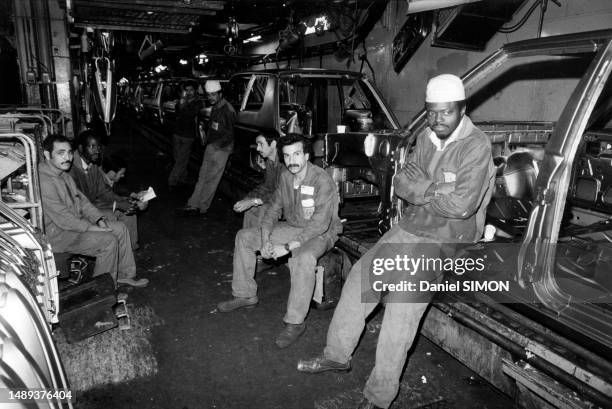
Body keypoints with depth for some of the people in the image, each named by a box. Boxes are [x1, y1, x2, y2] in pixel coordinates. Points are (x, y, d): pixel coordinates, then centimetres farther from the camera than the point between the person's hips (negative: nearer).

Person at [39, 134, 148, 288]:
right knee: (108, 240, -21)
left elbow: (81, 199, 12)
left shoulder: (64, 175, 8)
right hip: (57, 234, -10)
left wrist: (99, 219, -2)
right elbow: (62, 218, -26)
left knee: (120, 228, 3)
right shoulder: (44, 181, -25)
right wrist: (91, 228, -19)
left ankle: (125, 274, 13)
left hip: (76, 222, 10)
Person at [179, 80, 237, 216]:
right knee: (203, 176, 10)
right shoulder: (215, 108, 12)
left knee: (211, 179, -2)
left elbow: (230, 134, -17)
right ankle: (193, 204, 15)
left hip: (221, 149, -9)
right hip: (211, 147, 9)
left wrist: (217, 144, -24)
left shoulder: (227, 110, -14)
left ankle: (201, 207, 5)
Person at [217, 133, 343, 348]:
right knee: (244, 237, 3)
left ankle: (295, 322, -27)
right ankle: (245, 295, 13)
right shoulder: (285, 176, -2)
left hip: (320, 234, -7)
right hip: (292, 228, 8)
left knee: (304, 258, -41)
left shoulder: (322, 181, -25)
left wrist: (288, 247, -32)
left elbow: (319, 224, -30)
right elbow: (273, 209, 5)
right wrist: (265, 239, -11)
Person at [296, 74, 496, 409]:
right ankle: (337, 355, 19)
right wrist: (435, 189, -15)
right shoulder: (425, 138, 8)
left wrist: (420, 191, -9)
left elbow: (461, 205, -24)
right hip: (411, 229, 7)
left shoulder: (476, 146, -15)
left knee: (403, 299, -22)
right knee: (360, 276, 2)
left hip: (447, 241, -7)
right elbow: (400, 182, 4)